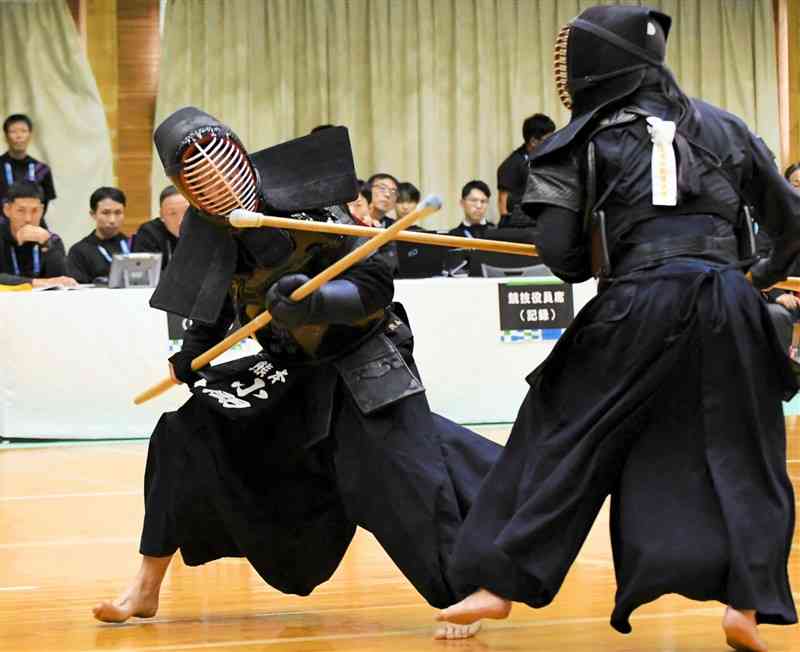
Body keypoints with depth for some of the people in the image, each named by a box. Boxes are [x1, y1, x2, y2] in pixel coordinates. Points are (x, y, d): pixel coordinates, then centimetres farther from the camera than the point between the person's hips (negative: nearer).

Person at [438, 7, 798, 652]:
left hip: (638, 308, -2)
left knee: (566, 438, 9)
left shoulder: (585, 141, 7)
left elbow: (559, 251, 0)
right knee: (738, 454, 10)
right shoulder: (722, 128, 15)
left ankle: (501, 584, 11)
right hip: (728, 304, 2)